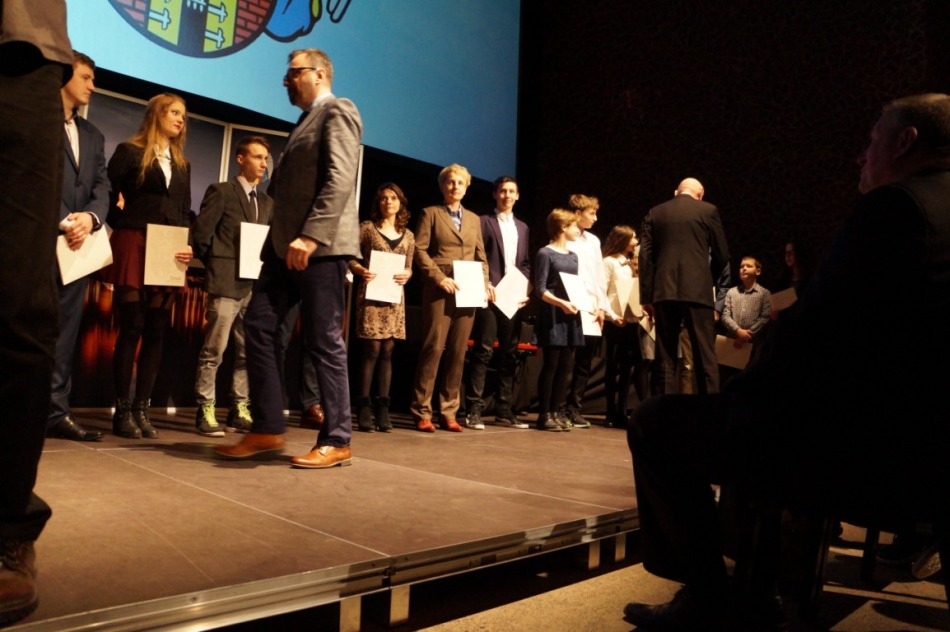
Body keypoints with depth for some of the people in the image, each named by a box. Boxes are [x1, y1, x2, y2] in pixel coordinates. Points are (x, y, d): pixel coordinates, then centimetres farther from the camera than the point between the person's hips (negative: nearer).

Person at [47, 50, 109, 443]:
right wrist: (58, 223, -14)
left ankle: (56, 411, 7)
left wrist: (90, 217, -8)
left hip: (77, 242, 6)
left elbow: (102, 187, 13)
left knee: (66, 327, 4)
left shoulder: (94, 136, 24)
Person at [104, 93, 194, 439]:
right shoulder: (129, 152, 4)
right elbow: (109, 195, -1)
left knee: (156, 332, 2)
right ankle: (122, 411, 1)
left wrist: (188, 246, 0)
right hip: (133, 247, -5)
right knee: (132, 328, -6)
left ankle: (141, 409, 8)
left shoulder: (182, 163, 19)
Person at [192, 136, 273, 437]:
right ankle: (205, 411, 2)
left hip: (256, 285, 6)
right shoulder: (221, 191, 1)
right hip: (226, 283, -6)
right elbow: (201, 233, -3)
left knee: (248, 352, 8)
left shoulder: (266, 201, 19)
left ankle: (239, 410, 16)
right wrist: (215, 267, 1)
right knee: (214, 351, -5)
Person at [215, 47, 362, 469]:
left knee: (324, 341, -6)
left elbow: (340, 180, -17)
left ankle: (336, 442, 2)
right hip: (287, 244, 10)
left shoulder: (337, 111, -3)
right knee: (258, 327, 5)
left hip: (320, 246, -10)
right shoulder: (307, 120, 26)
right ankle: (267, 430, 12)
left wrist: (311, 236, -26)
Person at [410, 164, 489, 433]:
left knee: (458, 352, 3)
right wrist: (439, 277, -14)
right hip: (439, 290, -5)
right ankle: (422, 412, -2)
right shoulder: (431, 213, 7)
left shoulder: (473, 218, 21)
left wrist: (485, 282, 3)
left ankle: (449, 412, 8)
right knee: (434, 348, -9)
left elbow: (481, 256, 19)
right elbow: (420, 250, -3)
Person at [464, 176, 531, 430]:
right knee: (483, 351, -8)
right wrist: (485, 284, -14)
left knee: (509, 354, 6)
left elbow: (525, 263, 20)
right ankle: (474, 410, -5)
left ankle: (504, 411, 12)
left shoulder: (522, 227, 21)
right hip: (490, 296, -5)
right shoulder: (483, 221, 4)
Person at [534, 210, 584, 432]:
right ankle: (544, 414, 3)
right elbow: (540, 290, -10)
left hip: (571, 316, 7)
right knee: (550, 365, -4)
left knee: (565, 366, 6)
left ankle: (555, 411, 14)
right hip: (552, 316, -7)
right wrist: (561, 303, -23)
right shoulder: (545, 253, -4)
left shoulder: (573, 256, 17)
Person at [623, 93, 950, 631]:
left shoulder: (898, 203, -13)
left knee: (656, 424, -1)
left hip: (865, 452, -10)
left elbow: (818, 331, -19)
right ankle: (760, 584, 34)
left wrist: (746, 389, -4)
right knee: (745, 411, 30)